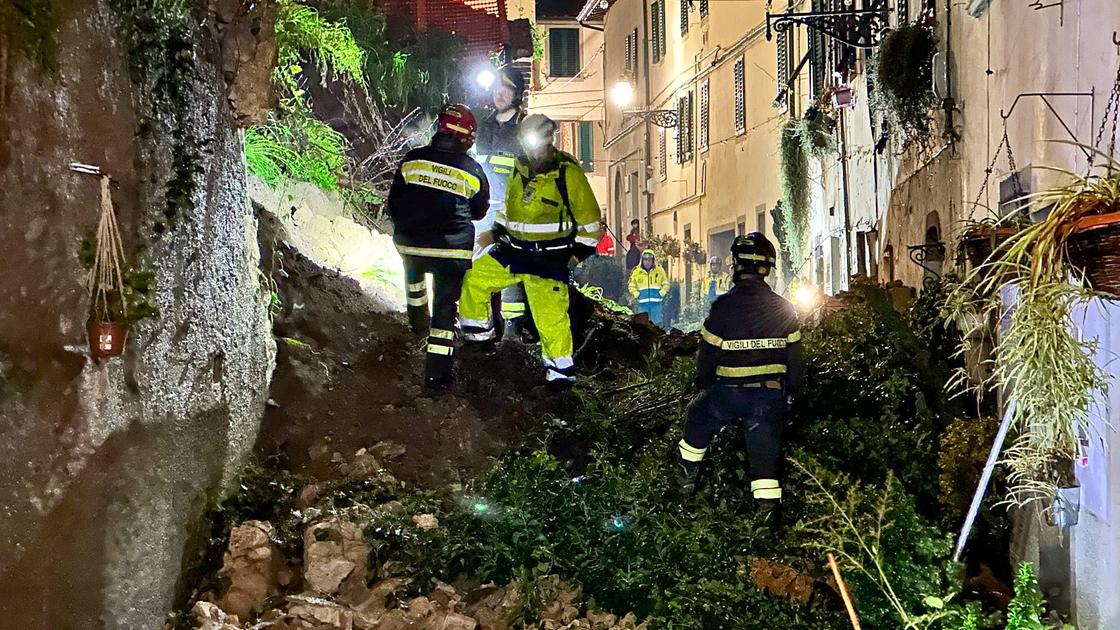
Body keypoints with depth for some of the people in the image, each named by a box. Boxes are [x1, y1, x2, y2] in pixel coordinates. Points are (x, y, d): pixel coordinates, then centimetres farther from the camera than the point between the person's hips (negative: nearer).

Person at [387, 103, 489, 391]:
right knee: (446, 305, 3)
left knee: (415, 273, 36)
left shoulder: (412, 160, -4)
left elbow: (394, 202, 4)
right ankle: (437, 370, -1)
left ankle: (418, 319, 52)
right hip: (452, 249, -2)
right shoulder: (472, 170, -4)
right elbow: (479, 210, 11)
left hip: (410, 244, 2)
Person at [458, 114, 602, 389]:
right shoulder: (520, 169, 7)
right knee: (472, 279, 1)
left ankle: (560, 370, 7)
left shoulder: (568, 172, -11)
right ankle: (478, 333, 20)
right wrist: (498, 231, 16)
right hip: (513, 250, 6)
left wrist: (578, 253, -6)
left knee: (550, 315, -8)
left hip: (550, 259, -6)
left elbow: (590, 219, -5)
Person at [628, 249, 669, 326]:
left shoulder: (660, 270, 3)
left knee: (657, 324, -1)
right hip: (643, 303, 1)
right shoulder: (636, 271, 4)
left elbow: (666, 284, 13)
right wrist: (636, 295, -1)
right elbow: (632, 286, 14)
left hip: (656, 303, -1)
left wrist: (661, 293, -3)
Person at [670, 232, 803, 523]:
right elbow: (794, 356, 3)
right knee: (765, 452, 8)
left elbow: (708, 352, -6)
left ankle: (686, 479, 36)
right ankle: (768, 509, 6)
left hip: (728, 391, -1)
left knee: (698, 418, 25)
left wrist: (703, 384, 12)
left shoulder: (724, 306, -13)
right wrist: (792, 392, 17)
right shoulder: (784, 309, -2)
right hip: (770, 395, 2)